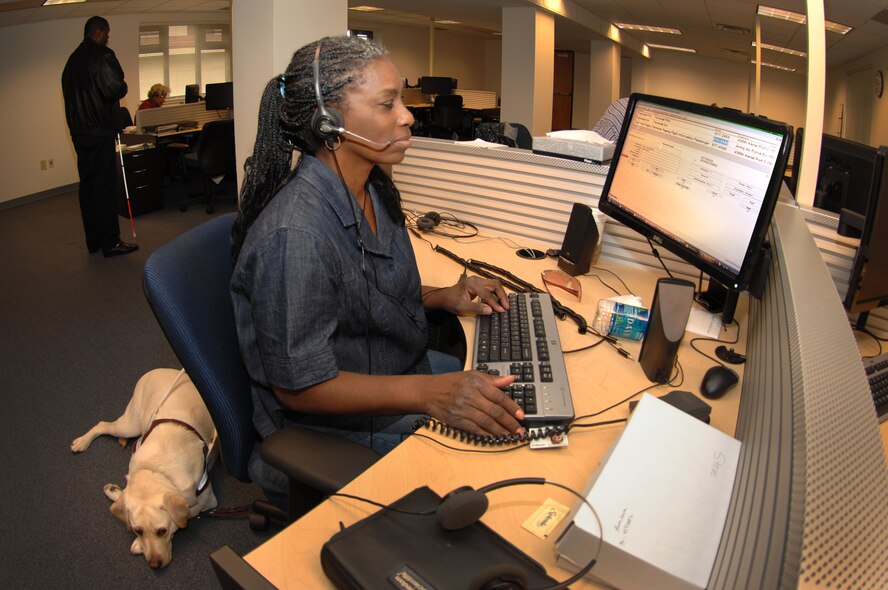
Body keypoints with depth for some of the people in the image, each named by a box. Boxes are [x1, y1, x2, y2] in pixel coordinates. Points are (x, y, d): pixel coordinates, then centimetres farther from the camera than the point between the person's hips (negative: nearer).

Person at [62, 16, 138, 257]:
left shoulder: (73, 59, 17)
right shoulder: (101, 56, -12)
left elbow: (72, 95, 19)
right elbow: (115, 90, -22)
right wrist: (122, 86, -2)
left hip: (78, 131, 9)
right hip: (99, 132, -9)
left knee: (87, 185, 12)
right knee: (104, 186, -5)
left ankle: (94, 240, 19)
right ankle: (110, 242, -1)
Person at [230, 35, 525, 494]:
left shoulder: (374, 188, -1)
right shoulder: (294, 233, -31)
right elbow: (300, 386, -26)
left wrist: (444, 297, -2)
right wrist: (428, 394, -36)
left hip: (402, 368, 9)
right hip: (342, 428, -9)